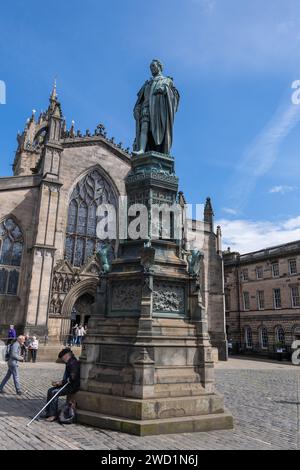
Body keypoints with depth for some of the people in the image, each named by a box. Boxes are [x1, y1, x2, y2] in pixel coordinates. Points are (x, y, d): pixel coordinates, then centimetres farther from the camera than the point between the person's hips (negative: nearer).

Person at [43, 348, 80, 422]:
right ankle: (48, 412, 10)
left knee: (54, 392, -20)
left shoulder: (73, 363, -19)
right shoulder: (69, 363, 14)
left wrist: (59, 383, -16)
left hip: (73, 386, -11)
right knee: (50, 390, 5)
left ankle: (53, 415, -10)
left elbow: (72, 378, -25)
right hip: (68, 385, 11)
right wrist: (59, 383, 3)